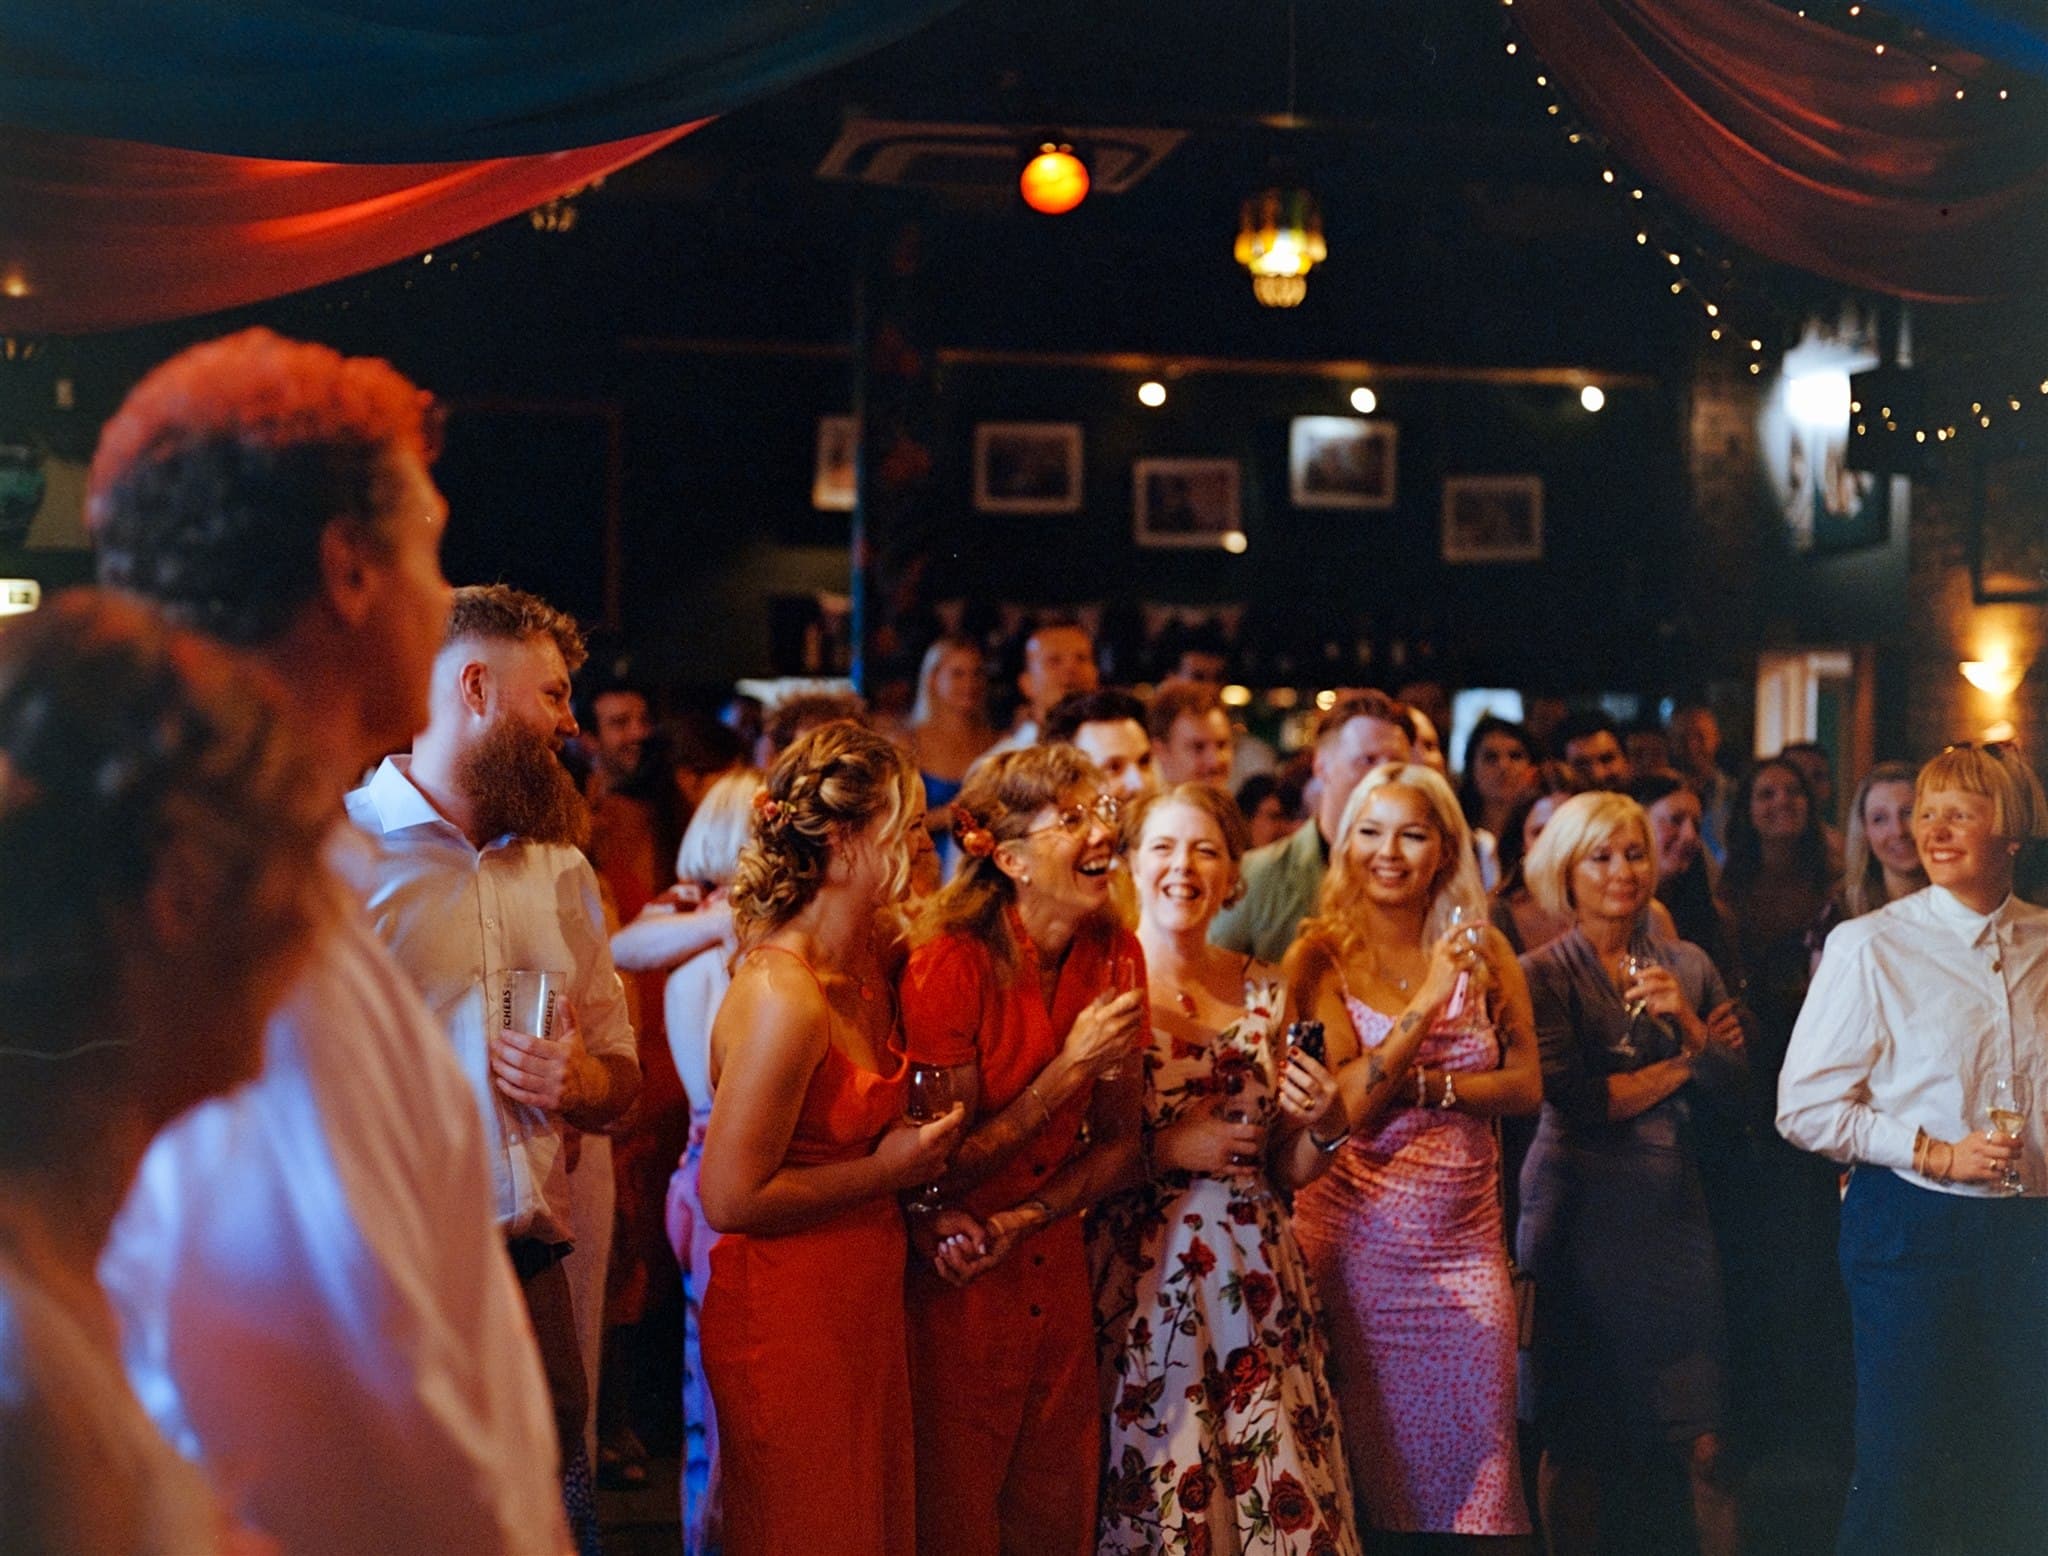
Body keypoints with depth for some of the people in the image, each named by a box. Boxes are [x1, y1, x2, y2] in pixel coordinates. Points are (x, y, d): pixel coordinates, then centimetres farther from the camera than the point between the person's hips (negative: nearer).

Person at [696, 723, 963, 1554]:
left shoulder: (870, 958, 4)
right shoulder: (783, 996, -23)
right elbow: (730, 1199, -21)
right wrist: (886, 1170, -14)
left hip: (865, 1308, 9)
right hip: (790, 1321, -9)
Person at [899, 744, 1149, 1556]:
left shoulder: (1116, 956, -2)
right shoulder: (951, 965, -20)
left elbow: (1118, 1146, 4)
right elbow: (941, 1169, -15)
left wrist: (1024, 1221, -13)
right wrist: (1071, 1067, -21)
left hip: (1054, 1279, 5)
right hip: (955, 1294, -5)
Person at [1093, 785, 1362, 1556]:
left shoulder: (1263, 992, 8)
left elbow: (1285, 1170, 14)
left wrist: (1324, 1128, -5)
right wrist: (1163, 1150, -15)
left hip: (1253, 1280, 4)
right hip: (1135, 1277, -4)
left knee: (1277, 1492, 4)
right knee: (1148, 1486, 1)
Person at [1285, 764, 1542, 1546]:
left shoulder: (1483, 950, 3)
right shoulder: (1321, 956, -4)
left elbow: (1524, 1085, -2)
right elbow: (1345, 1106, -14)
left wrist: (1422, 1085, -15)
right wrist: (1427, 1000, -21)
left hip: (1464, 1235, 2)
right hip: (1357, 1236, -2)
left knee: (1472, 1445, 4)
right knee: (1372, 1447, 7)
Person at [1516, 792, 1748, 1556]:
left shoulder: (1685, 963, 11)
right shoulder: (1544, 972, -1)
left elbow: (1733, 1078, 6)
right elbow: (1574, 1098, -12)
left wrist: (1683, 1014, -10)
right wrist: (1683, 1065, -1)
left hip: (1673, 1207, 3)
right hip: (1581, 1213, -3)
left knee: (1700, 1442, -1)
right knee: (1577, 1438, 1)